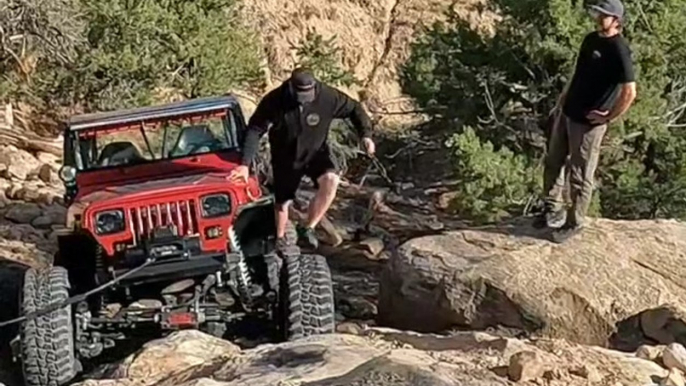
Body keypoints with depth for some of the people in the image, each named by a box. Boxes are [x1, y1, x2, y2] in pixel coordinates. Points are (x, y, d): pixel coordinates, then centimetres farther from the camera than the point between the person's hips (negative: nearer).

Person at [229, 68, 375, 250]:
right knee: (282, 202, 9)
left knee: (331, 180, -29)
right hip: (286, 158, 0)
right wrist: (245, 164, -28)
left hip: (316, 153, 0)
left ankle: (307, 228, -16)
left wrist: (365, 134, -22)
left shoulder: (327, 97, -24)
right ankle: (280, 240, 38)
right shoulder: (274, 100, -25)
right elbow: (255, 130, -20)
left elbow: (354, 108, -8)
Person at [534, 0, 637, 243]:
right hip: (568, 113, 8)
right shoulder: (591, 39, 6)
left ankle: (574, 223, 17)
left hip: (589, 122, -8)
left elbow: (630, 92, -23)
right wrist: (566, 94, 13)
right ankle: (552, 208, 35)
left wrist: (609, 117, -17)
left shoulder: (619, 50, -20)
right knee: (552, 163, 18)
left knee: (580, 175, 3)